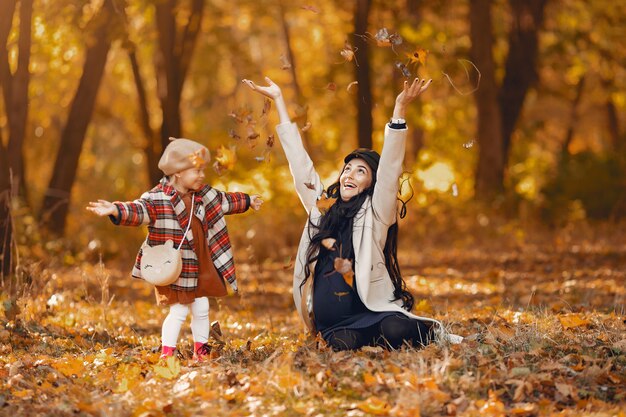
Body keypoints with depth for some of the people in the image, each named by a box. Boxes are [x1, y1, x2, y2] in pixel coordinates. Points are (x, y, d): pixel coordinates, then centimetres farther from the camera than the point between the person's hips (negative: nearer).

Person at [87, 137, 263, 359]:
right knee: (178, 311, -5)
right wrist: (116, 210, -51)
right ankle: (166, 354, 7)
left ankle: (201, 352, 27)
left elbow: (224, 201, 25)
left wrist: (247, 201, 40)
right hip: (175, 270, -7)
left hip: (201, 267, 7)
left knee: (201, 309, 12)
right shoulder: (158, 199, -17)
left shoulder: (203, 195, 7)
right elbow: (139, 210, -32)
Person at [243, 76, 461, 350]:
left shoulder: (376, 213, 1)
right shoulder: (321, 205, 13)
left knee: (394, 332, -33)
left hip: (372, 312, -3)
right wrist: (278, 100, 16)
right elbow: (299, 162, 16)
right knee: (343, 344, -29)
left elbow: (389, 168, -11)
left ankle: (430, 330, 4)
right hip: (332, 324, 3)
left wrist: (400, 110, -23)